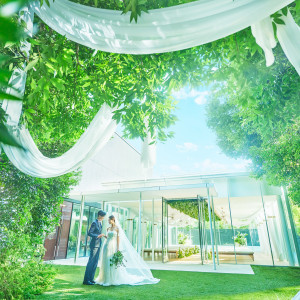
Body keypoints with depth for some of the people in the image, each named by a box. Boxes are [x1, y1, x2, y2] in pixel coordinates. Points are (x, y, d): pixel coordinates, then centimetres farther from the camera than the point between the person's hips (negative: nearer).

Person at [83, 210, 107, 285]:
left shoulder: (100, 223, 12)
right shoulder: (94, 223, -15)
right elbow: (89, 233, -19)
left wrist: (102, 235, 6)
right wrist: (98, 236, -22)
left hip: (98, 245, 9)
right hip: (94, 245, -9)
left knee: (95, 262, 13)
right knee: (91, 262, -3)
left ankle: (91, 278, 21)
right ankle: (86, 280, 6)